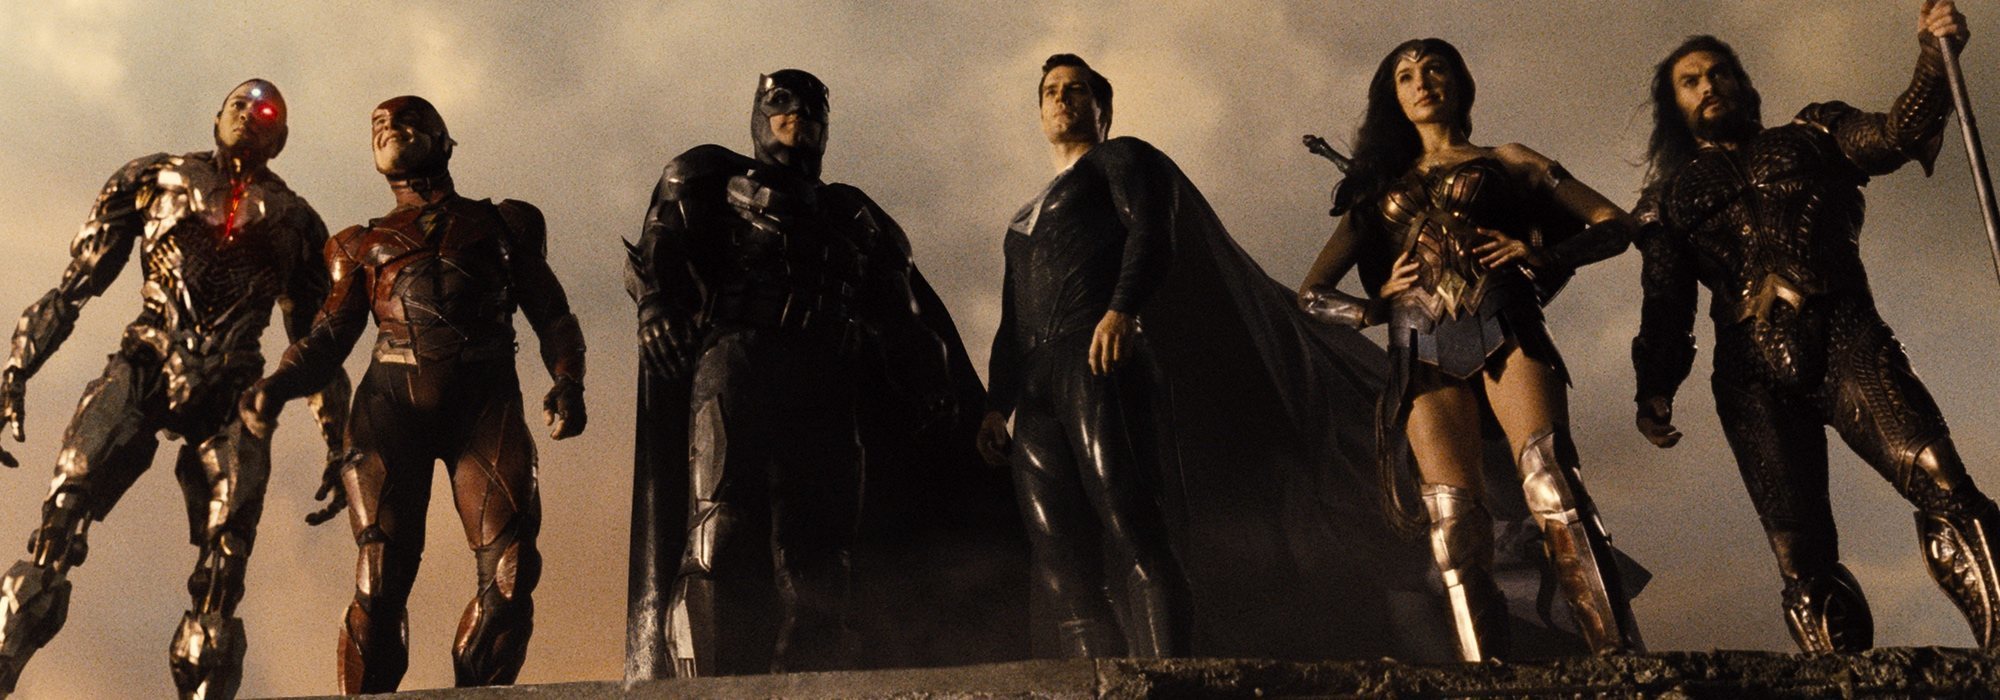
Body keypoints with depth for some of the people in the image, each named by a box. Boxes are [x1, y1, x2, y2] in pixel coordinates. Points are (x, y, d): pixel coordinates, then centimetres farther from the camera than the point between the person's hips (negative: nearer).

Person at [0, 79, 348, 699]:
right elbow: (77, 283, 12)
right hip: (144, 371, -1)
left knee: (223, 571, -7)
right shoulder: (153, 180, 15)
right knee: (60, 525, -20)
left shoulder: (294, 221, 18)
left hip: (231, 392, 1)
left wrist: (336, 437, 17)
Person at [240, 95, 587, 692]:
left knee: (510, 578, -13)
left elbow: (552, 316, 17)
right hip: (392, 403, 0)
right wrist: (278, 384, -8)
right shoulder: (362, 244, 22)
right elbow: (330, 335, 13)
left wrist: (568, 382, -3)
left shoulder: (504, 224, 21)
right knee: (379, 583, -10)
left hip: (484, 402, 0)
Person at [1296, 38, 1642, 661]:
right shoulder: (1380, 188, 27)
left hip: (1503, 335, -2)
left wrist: (1540, 254, -1)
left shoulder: (1506, 163, 21)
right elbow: (1313, 293, 26)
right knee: (1456, 531, -11)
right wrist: (1376, 305, 8)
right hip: (1425, 359, 2)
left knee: (1553, 492, -24)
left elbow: (1614, 225, 16)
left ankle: (1619, 659, -30)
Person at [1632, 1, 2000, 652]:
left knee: (1941, 484, -23)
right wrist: (1655, 388, 0)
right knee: (1801, 555, -10)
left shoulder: (1808, 138, 24)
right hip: (1753, 372, 1)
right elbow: (1665, 306, 15)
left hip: (1845, 340, -1)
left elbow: (1893, 136, 8)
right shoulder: (1671, 196, 23)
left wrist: (1934, 59, -9)